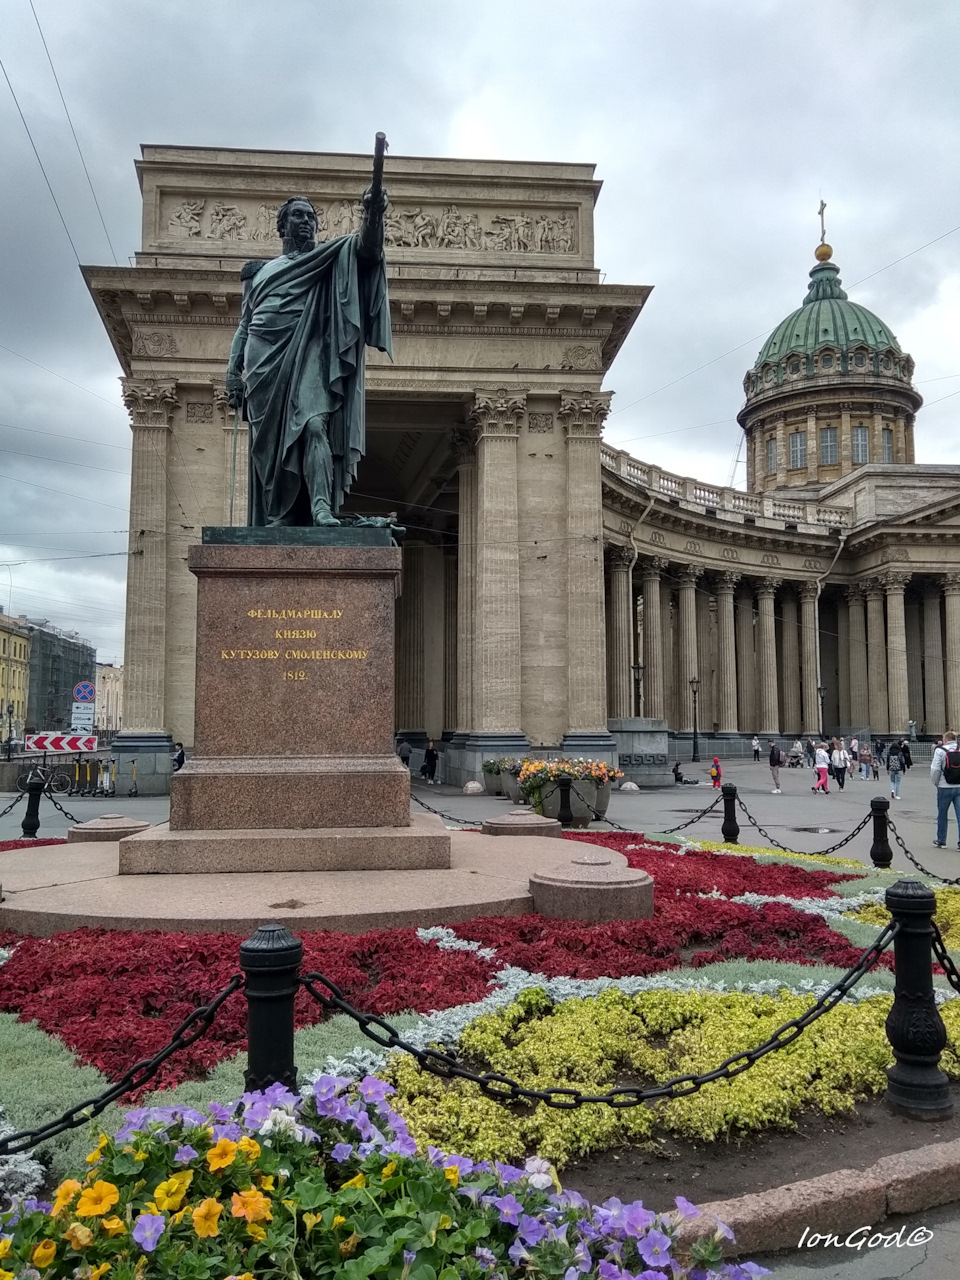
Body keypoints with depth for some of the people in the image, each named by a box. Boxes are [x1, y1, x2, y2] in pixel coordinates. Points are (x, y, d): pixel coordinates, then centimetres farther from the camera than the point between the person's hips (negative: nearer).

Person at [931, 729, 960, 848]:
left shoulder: (940, 751, -9)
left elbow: (935, 770, -10)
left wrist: (936, 783, 6)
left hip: (945, 788, -2)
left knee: (942, 815, 13)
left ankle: (941, 840, 23)